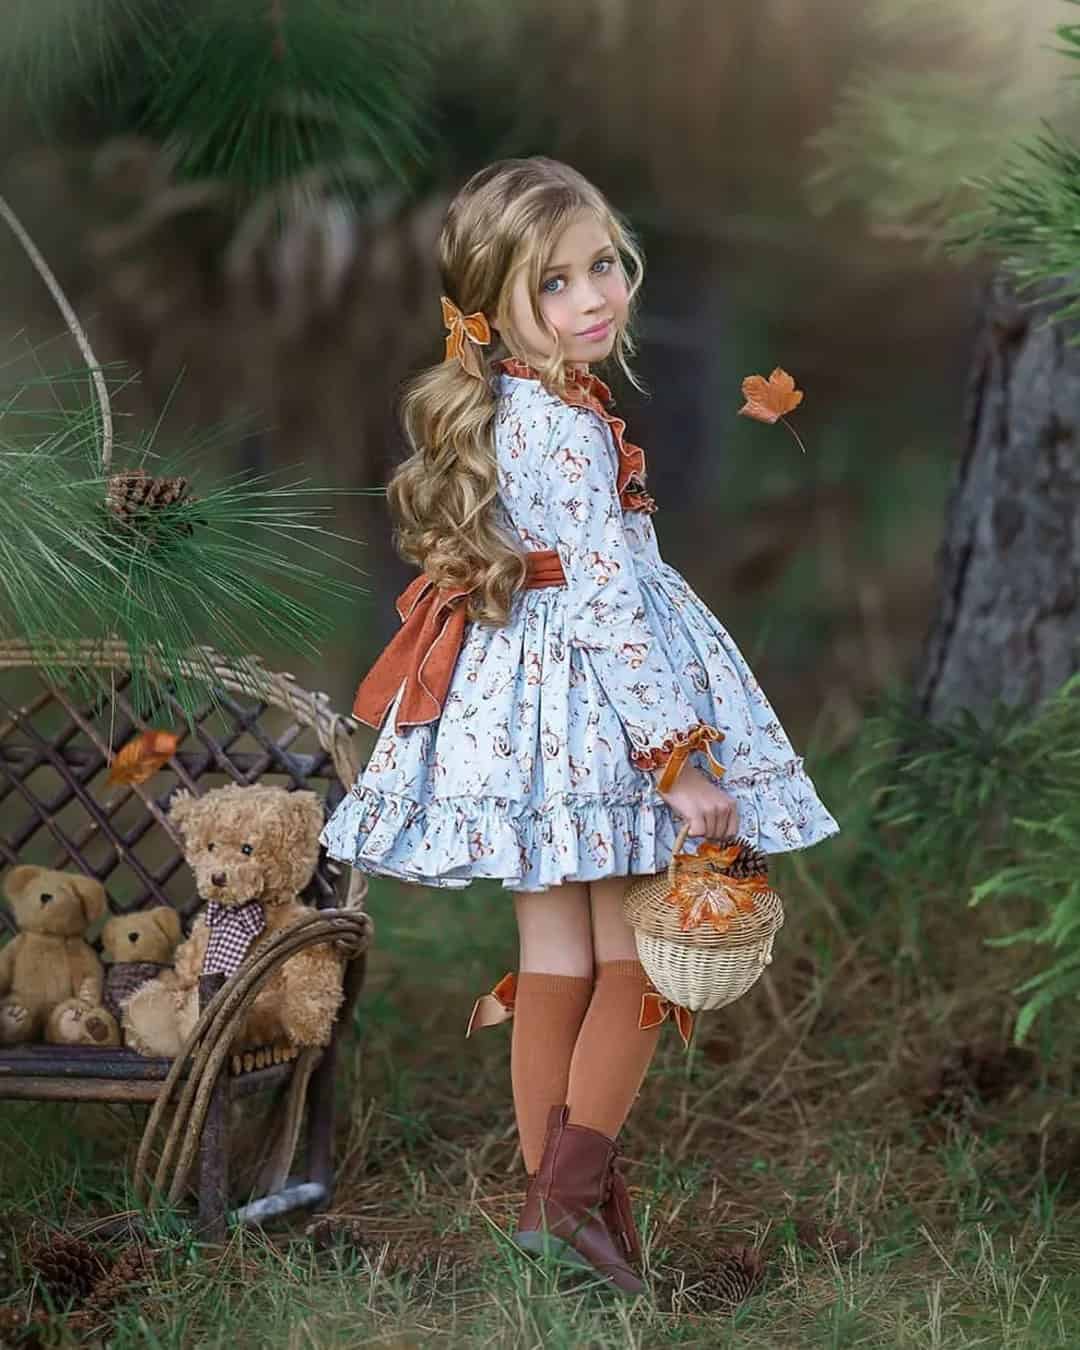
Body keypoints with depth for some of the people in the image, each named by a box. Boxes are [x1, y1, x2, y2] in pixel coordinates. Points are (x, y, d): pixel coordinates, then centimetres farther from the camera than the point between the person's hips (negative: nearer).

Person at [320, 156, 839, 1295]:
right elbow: (607, 602, -22)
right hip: (594, 703, -8)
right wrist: (678, 756, -19)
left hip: (516, 698, 8)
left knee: (554, 957, 12)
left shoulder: (489, 411, 8)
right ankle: (574, 1184, 1)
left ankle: (549, 1194, 18)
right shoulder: (571, 431, -20)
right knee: (634, 956, 4)